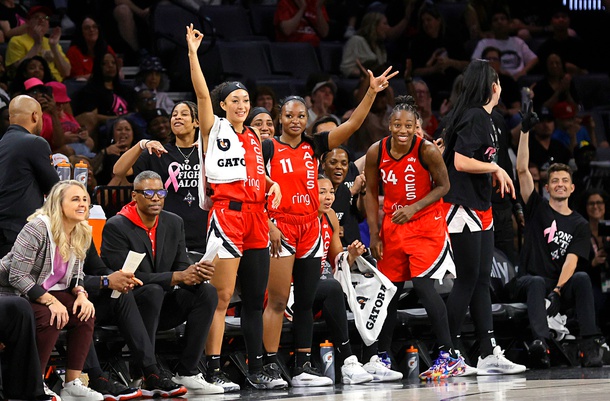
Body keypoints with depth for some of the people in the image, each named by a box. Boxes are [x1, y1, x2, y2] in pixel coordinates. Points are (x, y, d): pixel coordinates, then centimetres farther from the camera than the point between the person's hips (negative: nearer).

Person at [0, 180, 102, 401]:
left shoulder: (81, 234, 1)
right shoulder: (38, 228, -22)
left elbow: (76, 275, 11)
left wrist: (81, 295, -12)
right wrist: (51, 301, -29)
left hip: (47, 292, 8)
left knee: (85, 313, -14)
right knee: (49, 317, -32)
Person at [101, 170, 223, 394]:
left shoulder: (174, 223, 6)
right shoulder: (116, 227, -14)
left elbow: (182, 268, 3)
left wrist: (196, 273, -23)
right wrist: (175, 277, -28)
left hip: (160, 308, 6)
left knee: (207, 293, -15)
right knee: (152, 291, -36)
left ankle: (187, 373, -15)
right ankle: (144, 378, -33)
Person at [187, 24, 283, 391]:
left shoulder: (254, 137, 20)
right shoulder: (214, 129, 3)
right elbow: (202, 93, -11)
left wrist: (273, 184, 11)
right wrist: (193, 52, -15)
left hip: (256, 216, 7)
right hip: (226, 213, -7)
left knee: (255, 298, 8)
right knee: (222, 298, -9)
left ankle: (257, 370, 13)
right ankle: (214, 371, -9)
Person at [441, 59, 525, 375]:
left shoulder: (485, 118, 15)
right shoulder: (474, 117, -15)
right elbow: (460, 161, -23)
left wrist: (495, 177, 11)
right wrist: (495, 168, -11)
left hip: (480, 208, 10)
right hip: (463, 207, -10)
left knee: (482, 280, 9)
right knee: (467, 280, -7)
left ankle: (489, 354, 10)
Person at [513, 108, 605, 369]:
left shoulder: (580, 225, 11)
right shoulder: (537, 209, 12)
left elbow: (571, 261, -4)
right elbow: (522, 170, 1)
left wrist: (557, 291, -22)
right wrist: (525, 132, -7)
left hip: (561, 286, 1)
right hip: (528, 281, -1)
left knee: (582, 278, -31)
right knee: (538, 282, -36)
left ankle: (590, 345, -43)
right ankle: (540, 342, -61)